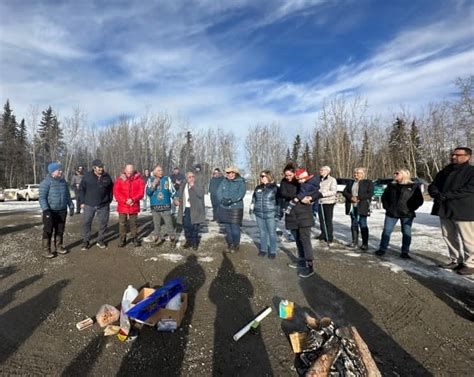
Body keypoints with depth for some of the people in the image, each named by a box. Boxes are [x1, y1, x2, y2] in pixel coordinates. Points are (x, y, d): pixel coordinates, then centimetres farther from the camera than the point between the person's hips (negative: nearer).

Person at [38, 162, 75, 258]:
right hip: (50, 211, -6)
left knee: (60, 230, 14)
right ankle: (46, 250, 10)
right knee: (48, 231, 1)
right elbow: (42, 197, -14)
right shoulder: (46, 182, -10)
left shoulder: (63, 181, 9)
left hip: (62, 211, 6)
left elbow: (67, 195, 18)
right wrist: (45, 209, -24)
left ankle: (59, 246, 27)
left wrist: (71, 206, 13)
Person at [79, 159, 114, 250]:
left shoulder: (107, 177, 0)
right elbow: (81, 189, 3)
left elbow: (111, 190, 11)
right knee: (86, 223, 4)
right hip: (89, 205, -1)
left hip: (103, 205, 1)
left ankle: (100, 240, 21)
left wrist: (109, 201, 8)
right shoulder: (87, 176, -3)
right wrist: (82, 202, -1)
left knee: (103, 223, 6)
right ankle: (86, 241, 17)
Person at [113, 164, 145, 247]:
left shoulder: (138, 179, -2)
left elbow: (141, 192, -5)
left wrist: (133, 200, -18)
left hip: (134, 206, 0)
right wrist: (125, 200, -15)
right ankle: (122, 239, 21)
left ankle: (134, 238, 24)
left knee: (133, 223, 11)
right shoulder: (120, 179, -3)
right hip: (122, 206, 0)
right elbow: (116, 192, -5)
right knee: (122, 223, 8)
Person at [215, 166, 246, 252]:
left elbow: (240, 194, -15)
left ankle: (236, 245, 16)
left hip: (236, 208, -4)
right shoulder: (224, 182, 9)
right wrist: (222, 200, -15)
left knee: (235, 228, -2)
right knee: (227, 228, 12)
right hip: (224, 208, 4)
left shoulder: (241, 182, -3)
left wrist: (231, 200, -24)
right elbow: (219, 192, 3)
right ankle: (229, 244, 27)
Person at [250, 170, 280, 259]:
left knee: (272, 233, 5)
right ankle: (263, 249, 27)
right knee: (262, 232, 14)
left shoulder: (275, 188, -5)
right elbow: (254, 199, 18)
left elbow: (279, 201, -3)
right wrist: (251, 208, 15)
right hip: (259, 214, 4)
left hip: (270, 214, -4)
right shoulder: (258, 188, 8)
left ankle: (272, 251, 17)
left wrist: (279, 212, -5)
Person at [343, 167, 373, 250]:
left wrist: (358, 198, -17)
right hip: (352, 207, 5)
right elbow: (344, 192, 8)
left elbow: (369, 194, -10)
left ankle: (365, 243, 5)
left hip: (362, 207, -5)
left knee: (363, 225, -3)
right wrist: (351, 197, -11)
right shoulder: (350, 183, 15)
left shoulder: (368, 182, 1)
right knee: (354, 225, 9)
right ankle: (354, 241, 18)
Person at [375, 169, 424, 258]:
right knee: (386, 231, 2)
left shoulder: (414, 186, -1)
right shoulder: (391, 185, 8)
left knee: (406, 233, 4)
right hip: (391, 213, 2)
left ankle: (405, 252, 15)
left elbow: (419, 200, 1)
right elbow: (384, 197, 16)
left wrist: (411, 209, -7)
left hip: (407, 214, -2)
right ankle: (382, 249, 11)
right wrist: (386, 207, 5)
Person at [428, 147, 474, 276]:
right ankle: (456, 261, 23)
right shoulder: (444, 172, 16)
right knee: (449, 237, 12)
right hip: (444, 210, 6)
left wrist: (446, 195, -21)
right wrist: (436, 194, -11)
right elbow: (432, 186, 12)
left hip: (463, 210, -6)